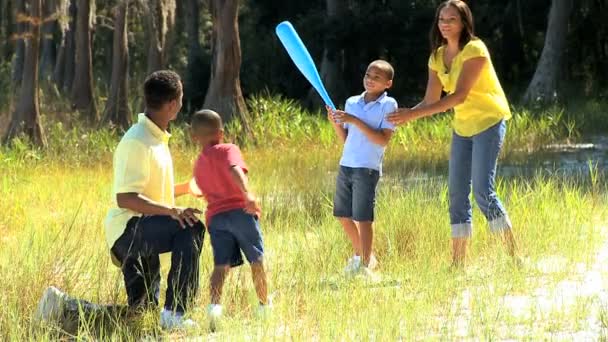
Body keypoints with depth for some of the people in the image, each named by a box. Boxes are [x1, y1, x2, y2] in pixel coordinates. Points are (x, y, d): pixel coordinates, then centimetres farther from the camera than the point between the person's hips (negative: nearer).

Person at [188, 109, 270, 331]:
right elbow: (235, 171, -22)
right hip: (240, 211, -4)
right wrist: (248, 194, -34)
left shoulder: (198, 164, 17)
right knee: (257, 259, 13)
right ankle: (264, 305, 24)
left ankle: (215, 304, -26)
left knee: (221, 264, -2)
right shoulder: (228, 150, -1)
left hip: (215, 216, 4)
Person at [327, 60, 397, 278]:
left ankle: (365, 264, 1)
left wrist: (355, 121, -19)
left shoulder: (388, 105, -6)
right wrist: (335, 123, -4)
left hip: (368, 169, -6)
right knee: (343, 215, 11)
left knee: (363, 217, -7)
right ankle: (360, 255, 29)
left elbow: (383, 139, -16)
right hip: (346, 165, 7)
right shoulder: (352, 103, 12)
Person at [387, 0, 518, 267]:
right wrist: (405, 115, -18)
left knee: (482, 190, -16)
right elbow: (431, 101, 2)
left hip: (488, 122, -7)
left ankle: (514, 256, -9)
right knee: (457, 192, 2)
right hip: (462, 127, 7)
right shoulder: (437, 57, 5)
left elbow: (459, 96, -26)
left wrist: (414, 114, -31)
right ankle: (458, 263, 5)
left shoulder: (474, 50, -18)